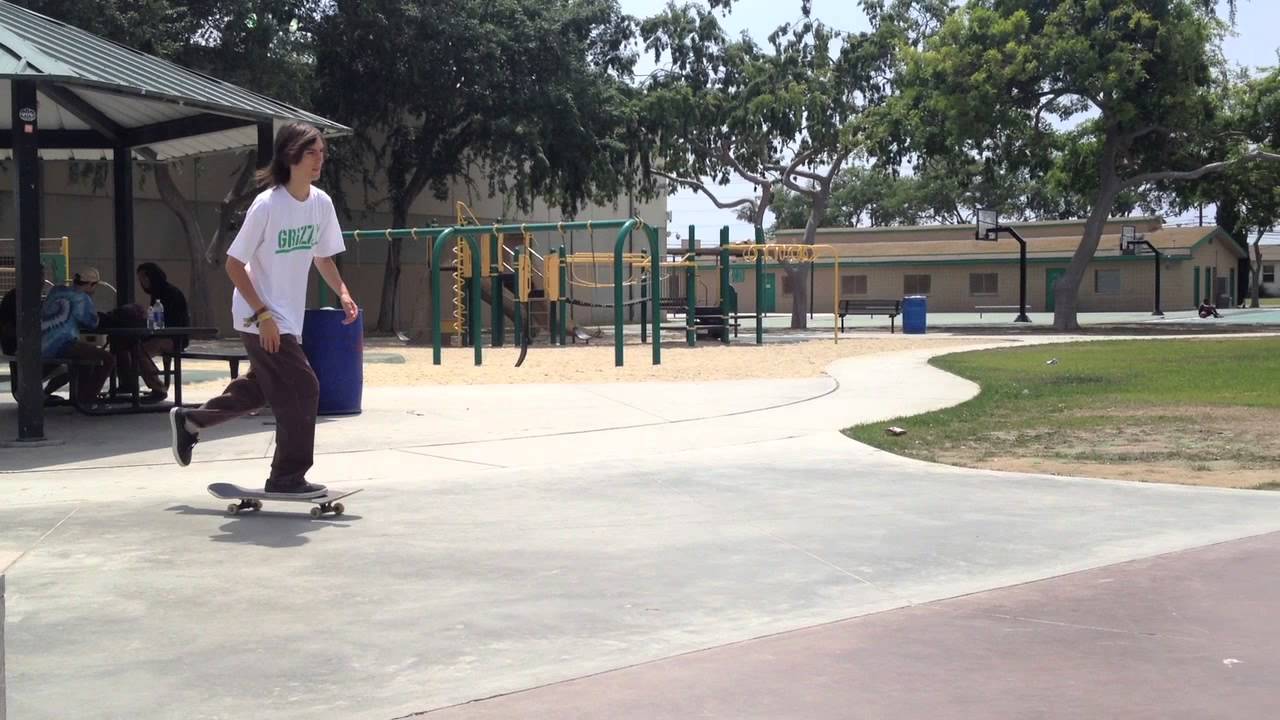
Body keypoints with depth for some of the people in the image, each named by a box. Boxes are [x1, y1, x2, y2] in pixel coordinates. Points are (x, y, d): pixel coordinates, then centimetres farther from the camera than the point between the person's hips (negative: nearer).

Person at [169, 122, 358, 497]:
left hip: (289, 316, 8)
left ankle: (189, 421, 40)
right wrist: (263, 314, -20)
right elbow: (234, 264, -16)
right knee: (302, 389, -10)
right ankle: (287, 477, 3)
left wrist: (342, 292, -4)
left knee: (261, 387, 20)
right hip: (261, 318, -8)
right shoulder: (267, 205, -20)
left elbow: (323, 256, 13)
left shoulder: (321, 203, 0)